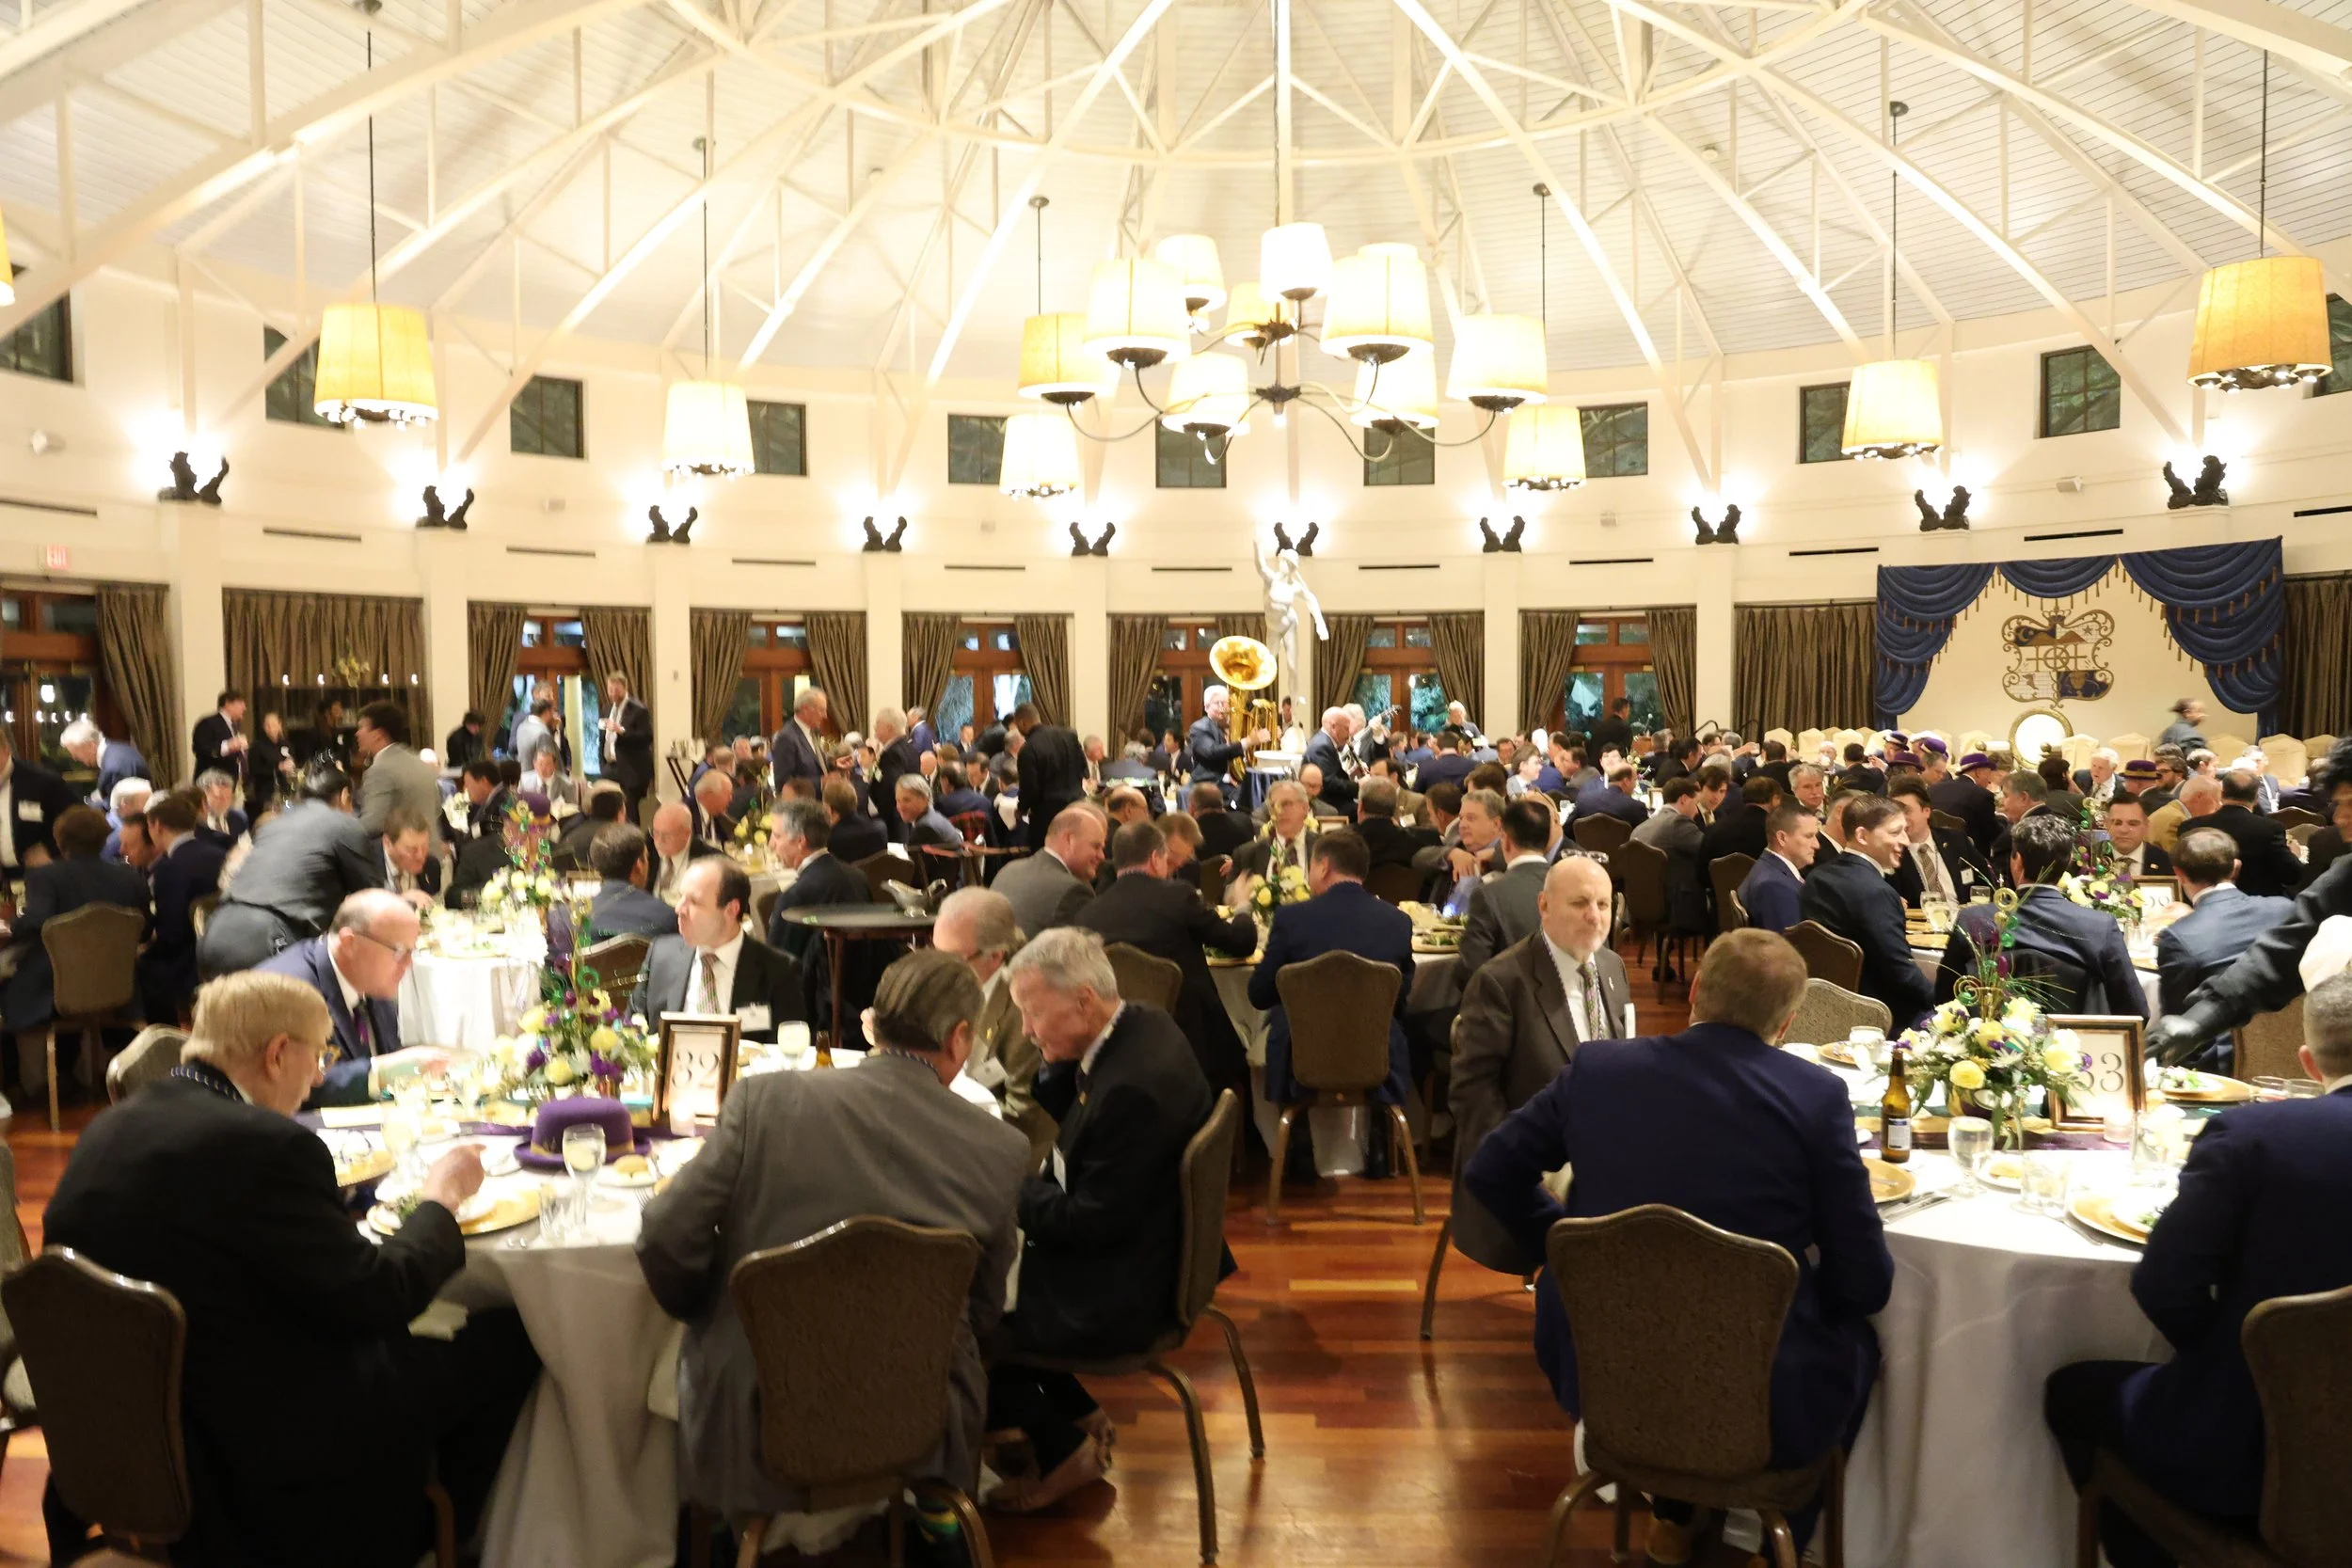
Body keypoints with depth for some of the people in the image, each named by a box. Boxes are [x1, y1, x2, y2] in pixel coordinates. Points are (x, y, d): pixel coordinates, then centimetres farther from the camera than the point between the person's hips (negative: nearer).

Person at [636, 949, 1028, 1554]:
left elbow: (664, 1241, -12)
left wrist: (709, 1315, 8)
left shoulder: (764, 1100, -13)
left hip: (751, 1435, 0)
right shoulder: (1001, 1152, -10)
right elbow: (982, 1314, 0)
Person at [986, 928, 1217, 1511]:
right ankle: (1073, 1413, 26)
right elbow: (1062, 1110, 8)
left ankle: (1062, 1449, 19)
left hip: (1118, 1298, -10)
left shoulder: (1131, 1089, -33)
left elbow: (1089, 1225, -24)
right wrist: (1056, 1058, -11)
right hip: (1146, 1249, 10)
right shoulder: (1144, 1026, -5)